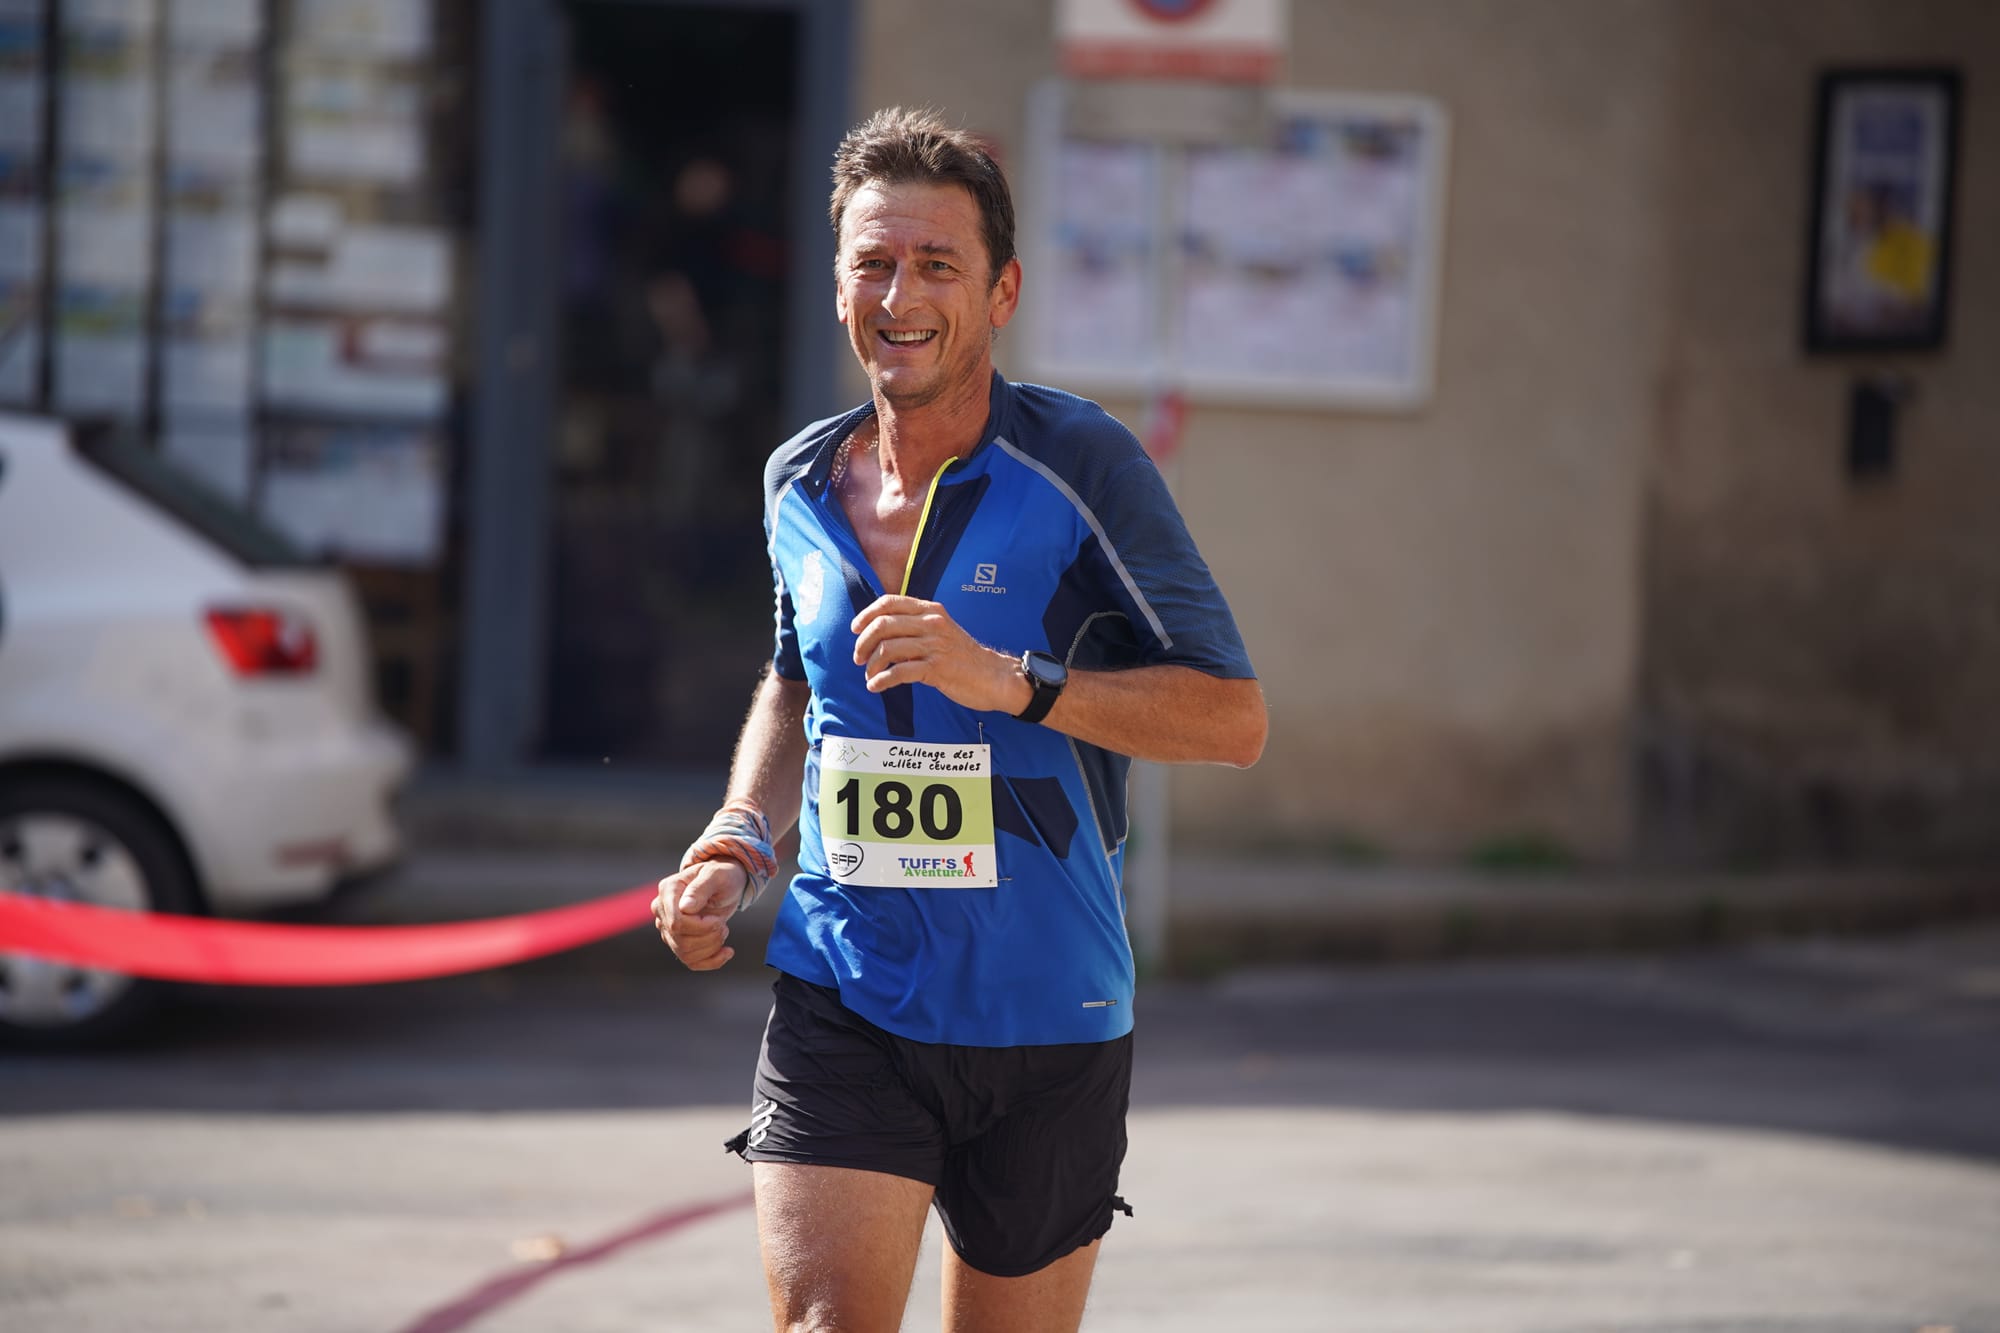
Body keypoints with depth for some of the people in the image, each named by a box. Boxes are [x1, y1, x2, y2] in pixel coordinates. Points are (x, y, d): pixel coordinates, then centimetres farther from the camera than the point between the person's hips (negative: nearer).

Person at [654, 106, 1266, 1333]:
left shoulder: (1080, 467, -10)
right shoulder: (799, 485, 5)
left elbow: (1235, 719, -12)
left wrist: (1013, 681, -24)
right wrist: (737, 845, 8)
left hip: (1047, 1019, -2)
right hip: (841, 1002, 2)